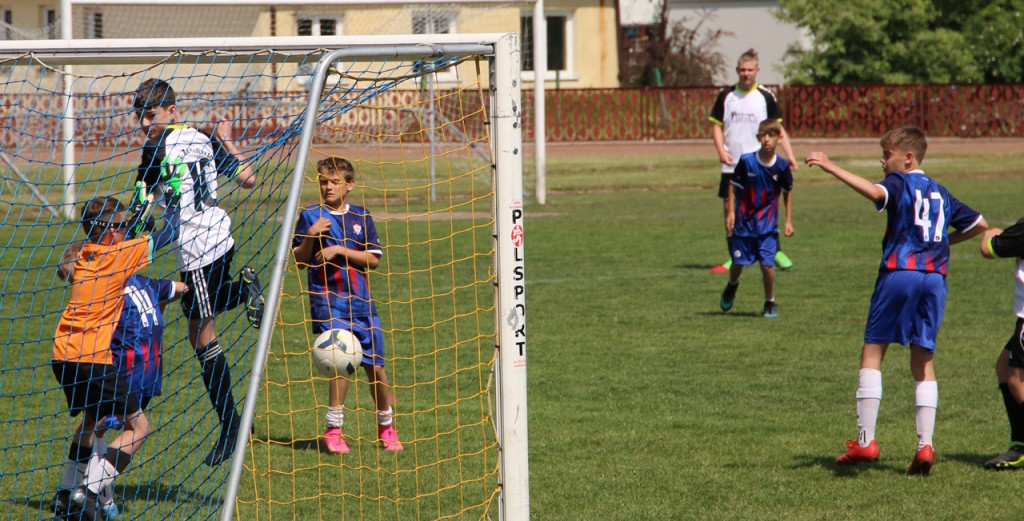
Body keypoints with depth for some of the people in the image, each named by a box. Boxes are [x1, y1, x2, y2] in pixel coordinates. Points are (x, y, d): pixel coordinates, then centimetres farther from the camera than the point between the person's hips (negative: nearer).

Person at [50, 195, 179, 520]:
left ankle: (68, 494, 29)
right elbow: (168, 232, 1)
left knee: (92, 416, 30)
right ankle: (88, 492, -13)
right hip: (92, 358, -8)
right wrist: (172, 202, 18)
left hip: (63, 355, 8)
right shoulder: (122, 254, -7)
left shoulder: (83, 255, 12)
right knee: (138, 427, 1)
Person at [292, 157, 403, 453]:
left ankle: (386, 426, 23)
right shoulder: (310, 216, 3)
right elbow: (299, 260, 2)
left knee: (375, 364, 5)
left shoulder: (361, 217, 8)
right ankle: (333, 429, -9)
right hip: (327, 298, -3)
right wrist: (311, 237, -15)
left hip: (360, 300, 3)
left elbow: (373, 260, 2)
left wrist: (339, 250, -10)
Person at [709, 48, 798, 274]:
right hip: (732, 164, 3)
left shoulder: (765, 97, -1)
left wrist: (790, 155, -9)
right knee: (730, 209, 3)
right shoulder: (726, 96, 4)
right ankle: (734, 259, 11)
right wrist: (721, 150, -8)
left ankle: (776, 252, 6)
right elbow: (717, 126, 9)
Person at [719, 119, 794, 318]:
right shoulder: (746, 161, -10)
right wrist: (731, 212, -6)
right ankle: (732, 285, 43)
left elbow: (787, 192, 7)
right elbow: (734, 187, 0)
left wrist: (788, 220, 7)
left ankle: (770, 303, 12)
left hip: (767, 225, 0)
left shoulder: (782, 166, -7)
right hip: (744, 221, 0)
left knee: (767, 264, -8)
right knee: (738, 262, 8)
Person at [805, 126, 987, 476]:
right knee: (923, 362, 9)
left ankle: (865, 440, -5)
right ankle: (925, 445, -2)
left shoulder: (899, 183, 2)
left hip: (899, 273, -5)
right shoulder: (940, 193, 21)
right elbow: (979, 225, 28)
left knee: (872, 352, 1)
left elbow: (875, 192, -22)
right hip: (935, 276, 5)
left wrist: (831, 167, -25)